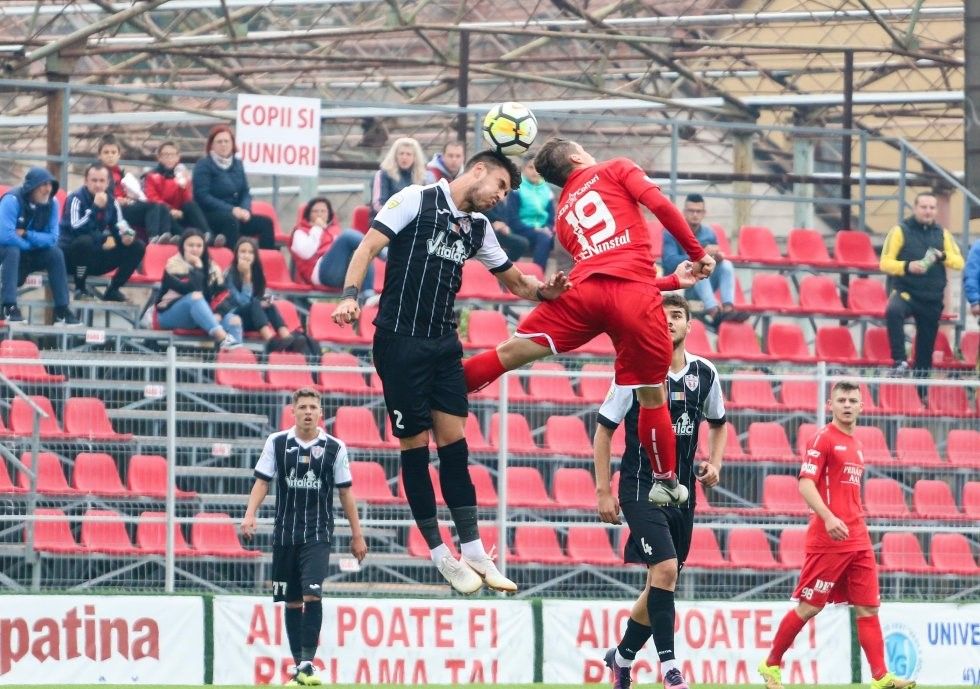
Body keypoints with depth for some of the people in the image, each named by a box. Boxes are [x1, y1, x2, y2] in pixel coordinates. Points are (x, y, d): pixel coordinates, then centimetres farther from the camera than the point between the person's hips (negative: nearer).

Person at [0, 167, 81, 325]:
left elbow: (52, 239, -12)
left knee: (56, 253, -16)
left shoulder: (52, 203, -8)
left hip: (28, 254, 5)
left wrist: (26, 234, -24)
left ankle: (62, 311, -16)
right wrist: (31, 244, -20)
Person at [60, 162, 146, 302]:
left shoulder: (111, 201, 4)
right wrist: (96, 208, -31)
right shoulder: (76, 199, -14)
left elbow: (119, 227, 8)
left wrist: (127, 235, -15)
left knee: (137, 247, -6)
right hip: (72, 256, -6)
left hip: (96, 257, 6)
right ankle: (80, 289, -19)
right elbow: (76, 229, -28)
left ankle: (112, 290, -2)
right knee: (85, 241, -39)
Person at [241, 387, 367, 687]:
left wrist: (357, 535, 7)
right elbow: (262, 481, 4)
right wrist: (250, 514, -12)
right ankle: (298, 664, 15)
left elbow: (345, 492, 6)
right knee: (292, 600, 6)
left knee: (312, 595, -18)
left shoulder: (335, 448, 1)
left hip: (318, 535, -2)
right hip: (285, 533, 2)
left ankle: (307, 663, -18)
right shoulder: (277, 443, 3)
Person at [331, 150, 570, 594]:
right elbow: (368, 246, -11)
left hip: (443, 344, 6)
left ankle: (472, 552, 1)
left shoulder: (478, 227, 14)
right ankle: (439, 554, 6)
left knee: (453, 440, 0)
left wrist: (544, 291, 1)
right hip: (399, 339, -6)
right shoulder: (415, 201, -6)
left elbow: (513, 280, 23)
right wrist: (350, 295, -25)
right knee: (415, 444, 0)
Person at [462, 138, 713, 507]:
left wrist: (675, 280, 30)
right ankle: (666, 483, 22)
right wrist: (697, 252, 11)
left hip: (585, 287, 3)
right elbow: (660, 205, 0)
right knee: (652, 395, 11)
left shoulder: (562, 214, 31)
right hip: (636, 296, -3)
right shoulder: (614, 170, 17)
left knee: (511, 352, 4)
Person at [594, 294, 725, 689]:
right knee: (665, 569, -21)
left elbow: (718, 423, 22)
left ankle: (621, 657, 31)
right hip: (641, 488, -5)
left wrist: (714, 463, 4)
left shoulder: (704, 373, 4)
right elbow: (604, 430, -3)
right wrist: (603, 492, -7)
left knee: (662, 582, 10)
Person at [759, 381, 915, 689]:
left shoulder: (855, 444, 17)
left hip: (858, 540, 7)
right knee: (809, 606, -2)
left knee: (868, 607, -1)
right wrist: (828, 518, -29)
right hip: (828, 538, -7)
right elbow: (806, 484, -16)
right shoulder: (824, 438, -6)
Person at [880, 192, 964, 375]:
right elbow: (885, 263, -5)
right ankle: (899, 361, -36)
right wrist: (907, 266, -23)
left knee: (926, 343, 6)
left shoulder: (942, 234, 11)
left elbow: (959, 262, 5)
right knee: (893, 311, -36)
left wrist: (943, 256, -16)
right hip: (905, 292, -4)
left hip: (933, 299, 4)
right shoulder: (900, 231, 0)